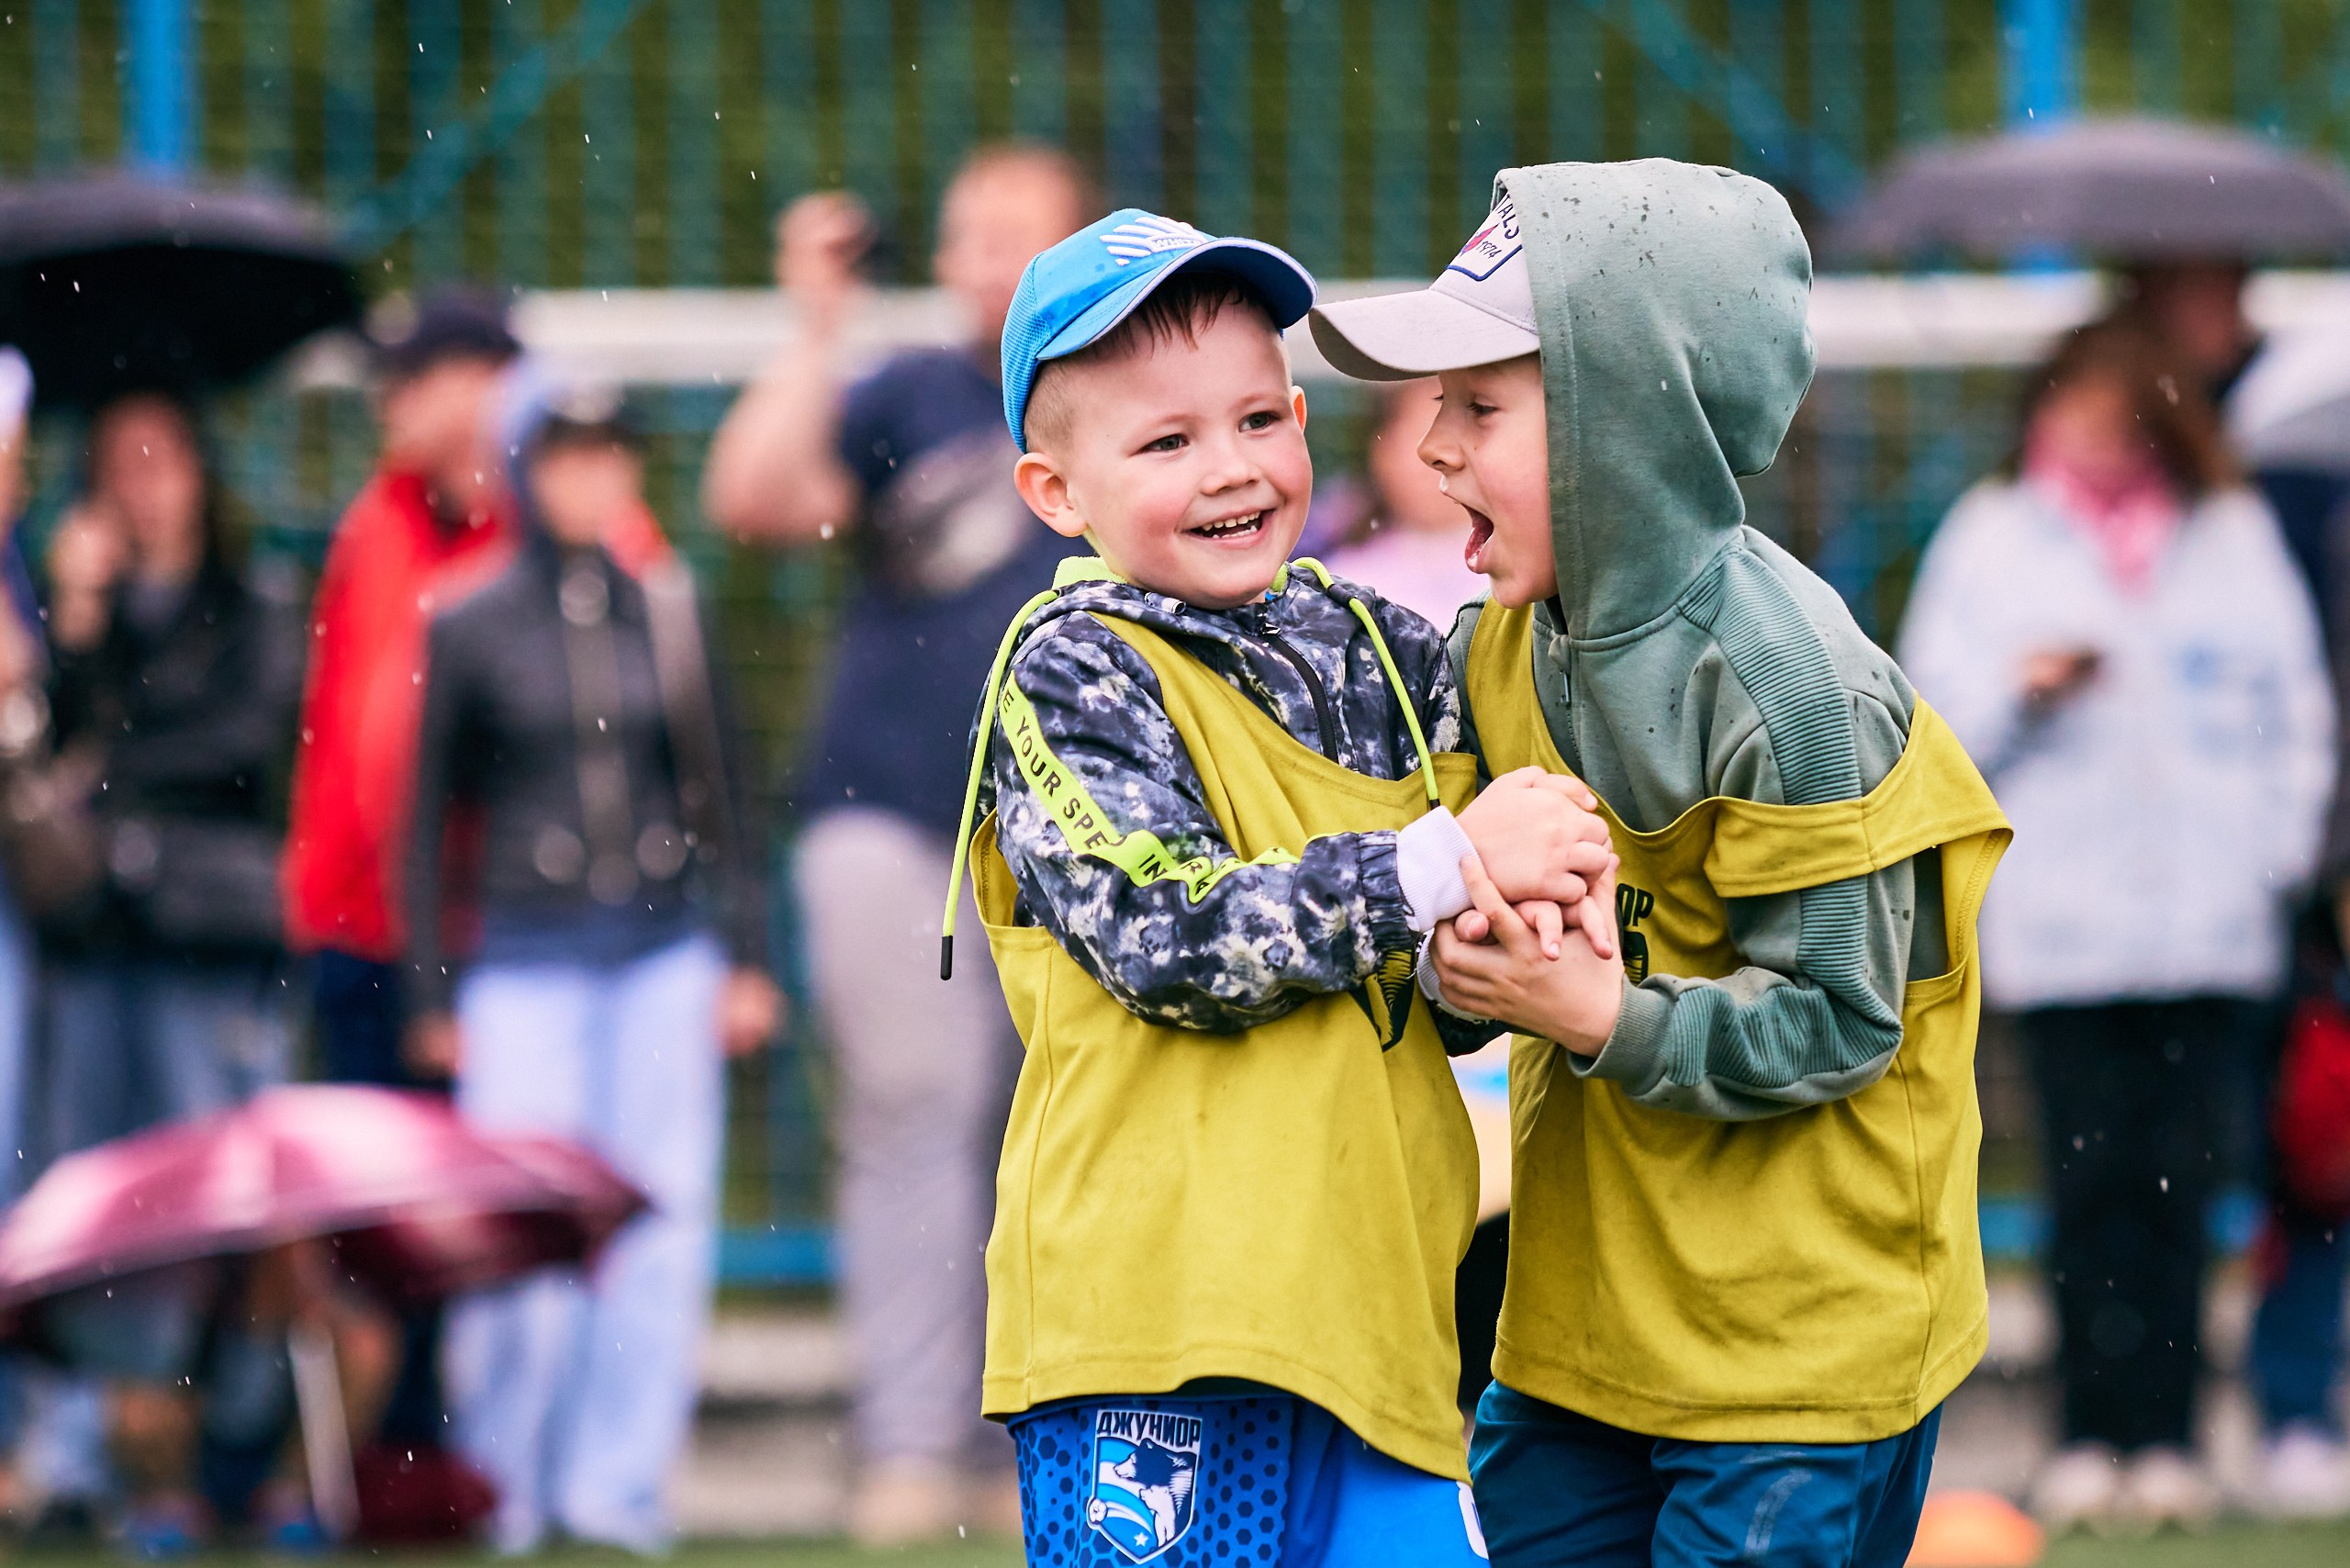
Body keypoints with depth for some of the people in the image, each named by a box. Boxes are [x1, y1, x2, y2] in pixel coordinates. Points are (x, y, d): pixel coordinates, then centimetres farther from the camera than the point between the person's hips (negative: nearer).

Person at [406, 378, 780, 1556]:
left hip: (666, 952, 2)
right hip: (528, 961, -2)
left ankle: (619, 1490, 8)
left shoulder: (669, 611, 8)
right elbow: (425, 818, 6)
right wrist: (431, 995, 3)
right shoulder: (469, 629, 2)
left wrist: (747, 959, 7)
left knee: (660, 1227, -1)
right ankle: (501, 1492, 8)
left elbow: (724, 795, 13)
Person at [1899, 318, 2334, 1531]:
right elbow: (1935, 713, 10)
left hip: (2210, 919, 1)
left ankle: (2166, 1439, 2)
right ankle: (2094, 1434, -2)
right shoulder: (1991, 541, 10)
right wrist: (2020, 691, -9)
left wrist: (2278, 850, 3)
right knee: (2091, 1178, -4)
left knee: (2178, 1180, 0)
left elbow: (2295, 701, 14)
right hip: (2062, 919, -1)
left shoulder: (2233, 536, 11)